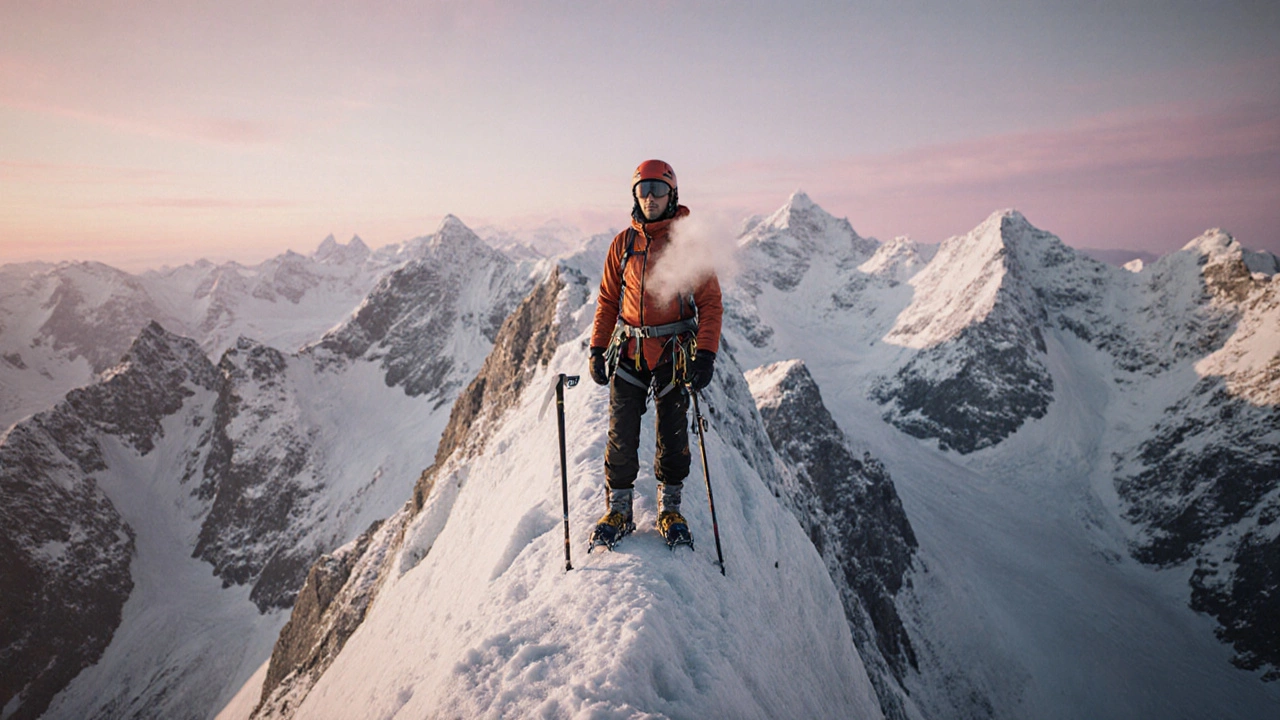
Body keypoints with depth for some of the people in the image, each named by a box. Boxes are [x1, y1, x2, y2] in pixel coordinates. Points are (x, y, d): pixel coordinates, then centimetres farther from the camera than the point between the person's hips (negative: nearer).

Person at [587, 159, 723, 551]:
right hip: (628, 352, 2)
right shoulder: (623, 243, 8)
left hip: (673, 353, -2)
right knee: (621, 434, 1)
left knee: (672, 434, 6)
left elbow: (710, 302, -3)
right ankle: (618, 510, 16)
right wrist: (597, 348, 4)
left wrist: (706, 354, -13)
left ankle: (670, 508, 23)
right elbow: (608, 300, 12)